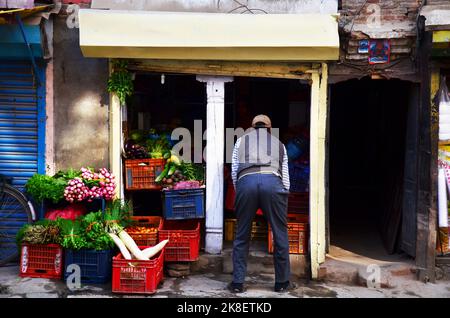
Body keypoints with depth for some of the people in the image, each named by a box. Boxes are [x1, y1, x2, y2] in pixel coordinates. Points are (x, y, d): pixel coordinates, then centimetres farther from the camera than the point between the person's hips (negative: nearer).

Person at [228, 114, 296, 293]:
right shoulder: (278, 144, 30)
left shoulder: (242, 140, 28)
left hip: (246, 182, 0)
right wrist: (283, 197, 37)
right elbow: (285, 177, 26)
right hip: (272, 182, 0)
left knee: (242, 236, 12)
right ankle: (282, 283, 23)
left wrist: (240, 192, 34)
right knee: (280, 234, 13)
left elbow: (234, 172, 22)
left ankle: (237, 283, 17)